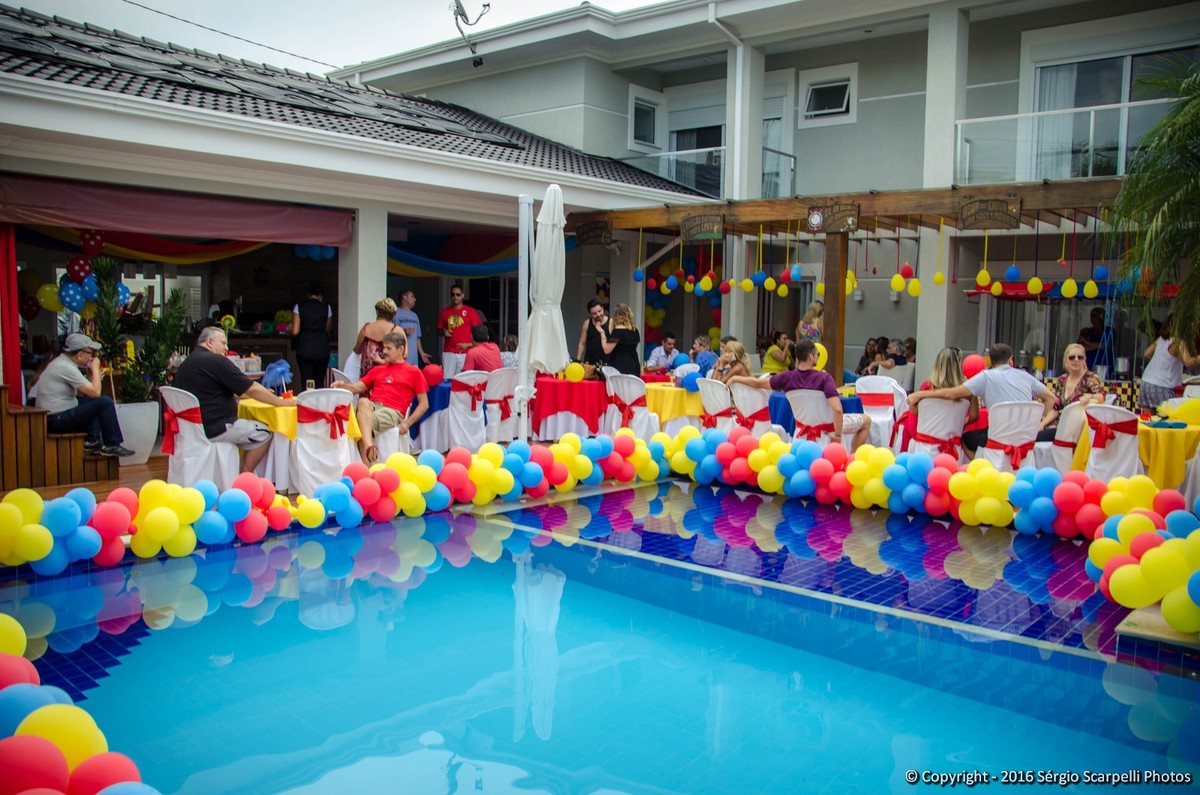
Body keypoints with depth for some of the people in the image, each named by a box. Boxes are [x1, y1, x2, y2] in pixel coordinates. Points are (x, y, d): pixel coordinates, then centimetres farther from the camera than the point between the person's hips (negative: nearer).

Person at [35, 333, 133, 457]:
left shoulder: (61, 361, 11)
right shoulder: (66, 367, -19)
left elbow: (81, 392, 14)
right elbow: (95, 392, -20)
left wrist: (92, 373, 3)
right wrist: (95, 369, -6)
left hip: (50, 415, 10)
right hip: (57, 420, -10)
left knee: (90, 400, 24)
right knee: (105, 403, -13)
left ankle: (91, 441, 17)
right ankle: (111, 445, -2)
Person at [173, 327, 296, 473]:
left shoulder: (186, 364, 14)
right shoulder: (216, 361, -14)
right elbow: (252, 389, -14)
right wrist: (281, 402, -4)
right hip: (212, 428, -10)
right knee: (264, 433, 0)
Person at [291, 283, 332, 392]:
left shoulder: (299, 307, 1)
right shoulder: (326, 307, 2)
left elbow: (295, 332, -5)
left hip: (304, 349, -1)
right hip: (322, 349, 1)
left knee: (306, 383, 2)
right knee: (320, 383, 9)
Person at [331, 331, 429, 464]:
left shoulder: (413, 372, 14)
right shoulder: (377, 370, 28)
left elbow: (424, 404, 10)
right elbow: (357, 388, 19)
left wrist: (407, 423, -3)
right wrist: (343, 386, -4)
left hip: (392, 412, -4)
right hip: (371, 406, 4)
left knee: (362, 424, -34)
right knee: (363, 401, -34)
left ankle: (365, 465, -38)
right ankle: (369, 446, -49)